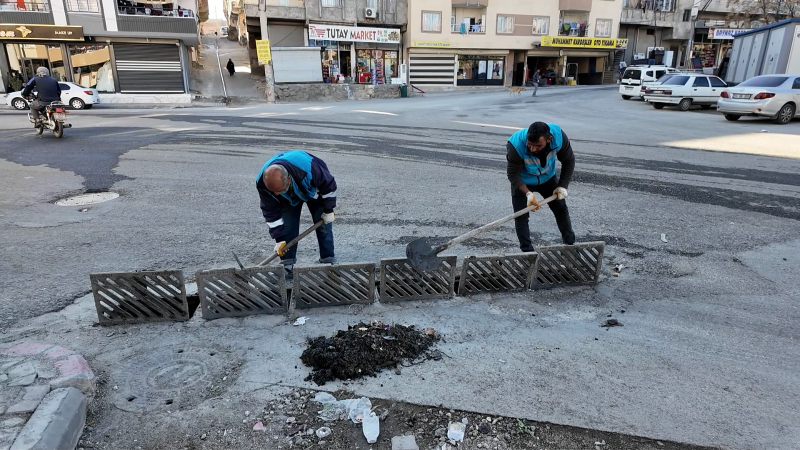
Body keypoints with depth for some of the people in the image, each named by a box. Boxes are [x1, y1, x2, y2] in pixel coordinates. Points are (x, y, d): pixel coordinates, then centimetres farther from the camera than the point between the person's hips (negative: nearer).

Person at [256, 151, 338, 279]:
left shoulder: (308, 168, -47)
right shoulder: (263, 183, -35)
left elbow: (329, 184, -27)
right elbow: (271, 213, -23)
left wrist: (328, 210, -17)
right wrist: (279, 239, -21)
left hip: (314, 190, -2)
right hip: (289, 198, 2)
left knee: (324, 226, -4)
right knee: (287, 228, -9)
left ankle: (329, 262, 8)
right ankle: (287, 267, 1)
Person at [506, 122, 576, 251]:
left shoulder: (559, 136, -30)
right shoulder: (516, 145, -39)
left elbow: (569, 161, -14)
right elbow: (513, 174, -30)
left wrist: (562, 186, -18)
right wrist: (528, 193, -41)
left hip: (548, 178, 3)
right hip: (522, 182, -3)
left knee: (561, 208, 12)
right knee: (521, 216, -5)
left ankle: (570, 244, 32)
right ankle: (527, 251, 10)